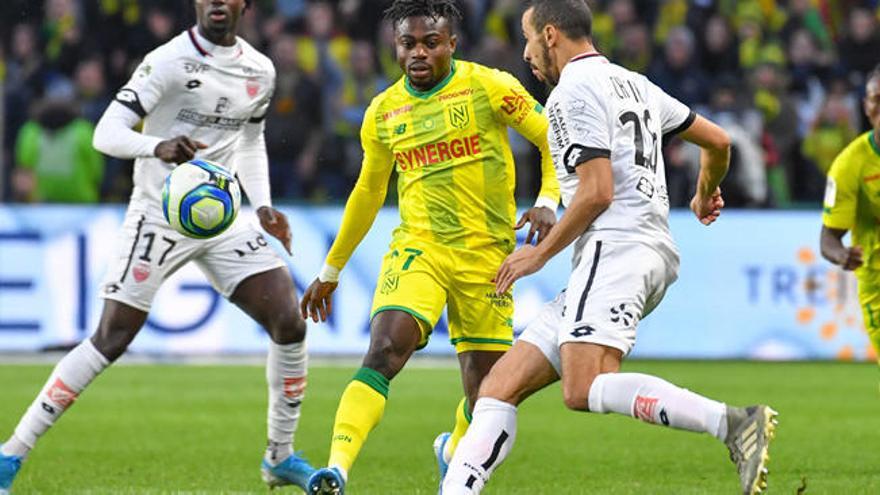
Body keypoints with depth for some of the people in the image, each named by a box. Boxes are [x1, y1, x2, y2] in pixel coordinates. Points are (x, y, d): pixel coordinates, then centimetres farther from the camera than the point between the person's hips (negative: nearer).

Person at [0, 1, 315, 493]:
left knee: (290, 324, -4)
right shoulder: (169, 61, -14)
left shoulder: (261, 71, 6)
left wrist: (264, 206, 10)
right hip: (159, 220, -6)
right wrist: (158, 146, -39)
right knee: (111, 340, -11)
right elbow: (107, 133, -20)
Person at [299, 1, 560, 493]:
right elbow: (368, 192, 20)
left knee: (487, 394, 5)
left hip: (486, 254, -1)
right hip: (417, 249, 1)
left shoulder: (489, 87, -4)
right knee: (384, 351, -25)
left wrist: (548, 202, -16)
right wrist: (330, 270, 25)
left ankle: (453, 452, 39)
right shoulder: (382, 112, 7)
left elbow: (552, 139, 2)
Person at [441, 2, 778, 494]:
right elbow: (718, 141, 31)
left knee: (585, 389, -30)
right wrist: (706, 195, 51)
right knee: (501, 386, 5)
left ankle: (735, 422, -38)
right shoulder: (634, 84, 24)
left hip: (617, 247, -10)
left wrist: (540, 253, -2)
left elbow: (597, 192, -13)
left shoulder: (573, 91, -4)